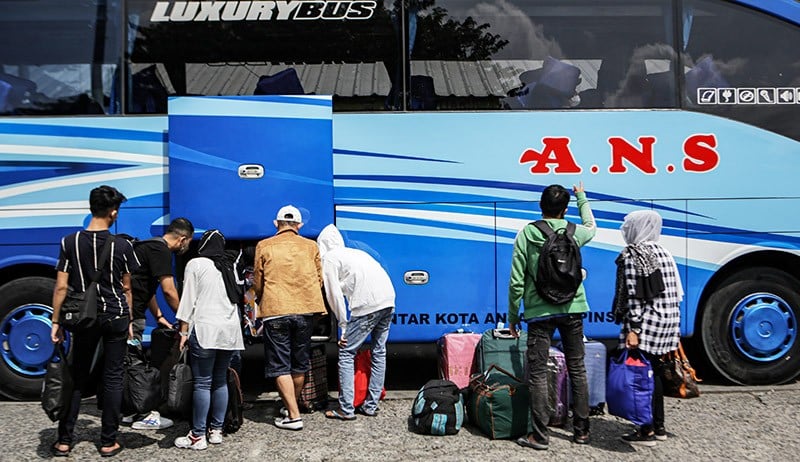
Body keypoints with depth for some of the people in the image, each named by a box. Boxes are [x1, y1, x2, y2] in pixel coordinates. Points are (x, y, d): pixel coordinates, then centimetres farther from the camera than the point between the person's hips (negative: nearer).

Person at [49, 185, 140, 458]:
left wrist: (56, 322, 3)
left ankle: (64, 441, 17)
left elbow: (61, 287, -6)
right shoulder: (122, 245, -7)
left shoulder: (70, 242, -6)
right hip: (116, 317, -1)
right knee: (112, 378, 7)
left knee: (77, 377, 13)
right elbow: (126, 288, 1)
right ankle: (108, 442, 13)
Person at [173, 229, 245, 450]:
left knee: (202, 383, -4)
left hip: (205, 329, -6)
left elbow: (189, 299, -4)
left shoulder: (196, 264, 0)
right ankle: (216, 430, 14)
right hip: (230, 330, 6)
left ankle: (198, 436, -1)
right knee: (220, 381, 11)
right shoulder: (230, 266, 16)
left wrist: (184, 331, -2)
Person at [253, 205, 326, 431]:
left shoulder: (264, 246, 2)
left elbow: (258, 283, 6)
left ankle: (293, 416, 0)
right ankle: (291, 406, 31)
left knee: (280, 366, 3)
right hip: (304, 310, 3)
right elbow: (319, 280, 12)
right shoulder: (310, 246, 7)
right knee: (299, 364, 17)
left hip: (275, 311, -2)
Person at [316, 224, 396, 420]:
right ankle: (371, 405, 23)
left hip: (367, 305, -8)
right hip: (388, 300, 8)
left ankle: (346, 409, 2)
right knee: (379, 352, 16)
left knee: (346, 353, 2)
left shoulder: (329, 259, 7)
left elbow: (335, 295, 0)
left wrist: (344, 326, 3)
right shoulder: (355, 252, 29)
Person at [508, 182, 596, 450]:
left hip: (539, 313, -3)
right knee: (577, 369, 14)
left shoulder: (526, 234, -7)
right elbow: (591, 228, 28)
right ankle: (581, 430, 22)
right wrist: (582, 198, 42)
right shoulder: (574, 232, 0)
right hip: (572, 310, 3)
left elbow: (517, 282, -8)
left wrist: (513, 316, 3)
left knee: (537, 373, 3)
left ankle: (539, 435, 4)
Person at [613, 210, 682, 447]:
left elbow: (633, 295, -17)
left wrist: (633, 329, -19)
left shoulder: (631, 254, -10)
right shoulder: (662, 252, 14)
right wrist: (672, 326, 20)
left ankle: (647, 432, 2)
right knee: (654, 374, 15)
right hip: (667, 321, 9)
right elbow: (675, 292, 15)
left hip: (647, 322, -9)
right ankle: (659, 426, 23)